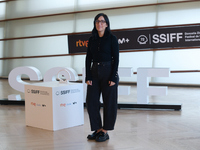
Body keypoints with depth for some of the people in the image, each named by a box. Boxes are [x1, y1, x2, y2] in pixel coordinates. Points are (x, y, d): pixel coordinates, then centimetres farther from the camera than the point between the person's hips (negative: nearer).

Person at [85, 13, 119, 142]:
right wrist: (88, 77, 0)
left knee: (109, 103, 1)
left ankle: (105, 131, 11)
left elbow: (116, 58, -8)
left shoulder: (112, 38, -5)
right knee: (91, 101, 4)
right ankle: (98, 129, 17)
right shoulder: (92, 39, 9)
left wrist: (113, 77, -15)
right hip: (94, 72, 5)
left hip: (108, 72, -5)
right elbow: (88, 58, 8)